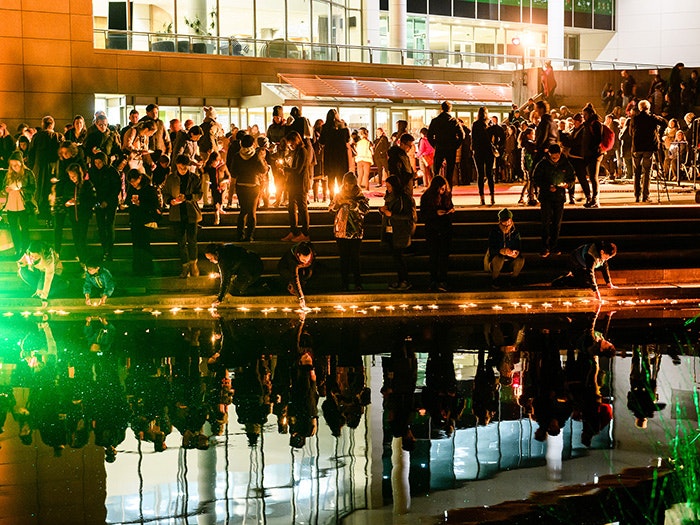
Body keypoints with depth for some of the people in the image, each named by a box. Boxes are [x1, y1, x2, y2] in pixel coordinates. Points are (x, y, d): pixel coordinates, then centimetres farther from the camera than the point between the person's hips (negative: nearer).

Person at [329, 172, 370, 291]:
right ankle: (344, 285, 10)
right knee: (344, 258, 4)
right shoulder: (339, 195, 11)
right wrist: (339, 203, -10)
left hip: (355, 232, -2)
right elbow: (331, 209, 8)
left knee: (355, 258, -2)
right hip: (341, 231, 3)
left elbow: (365, 209, -13)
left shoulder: (359, 196, 1)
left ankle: (358, 284, 6)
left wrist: (352, 202, -22)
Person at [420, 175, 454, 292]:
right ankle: (433, 281, 10)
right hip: (432, 231, -2)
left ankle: (442, 282, 0)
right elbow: (423, 216, -8)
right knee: (433, 257, 3)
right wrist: (436, 213, -23)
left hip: (446, 230, 2)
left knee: (444, 256, -2)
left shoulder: (447, 195, 1)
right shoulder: (426, 197, -8)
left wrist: (452, 210, -8)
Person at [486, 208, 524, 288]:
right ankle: (495, 280, -12)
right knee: (499, 258, -38)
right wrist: (502, 251, -43)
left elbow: (518, 248, -8)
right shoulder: (494, 232, -13)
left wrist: (516, 252, -35)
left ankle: (514, 279, -2)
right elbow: (491, 250, -21)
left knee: (521, 259, -28)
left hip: (510, 260, 2)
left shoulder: (515, 233, -5)